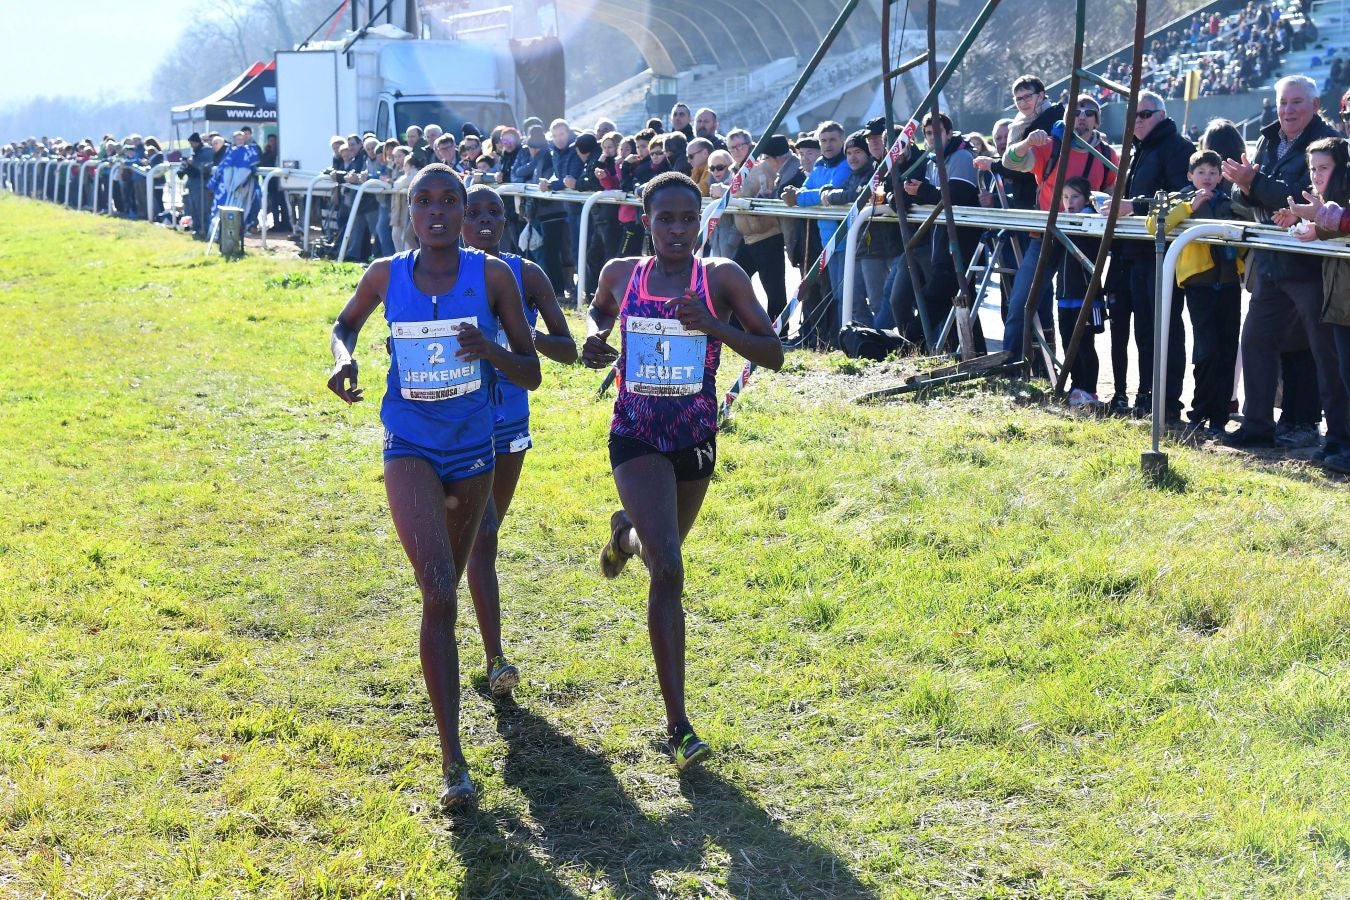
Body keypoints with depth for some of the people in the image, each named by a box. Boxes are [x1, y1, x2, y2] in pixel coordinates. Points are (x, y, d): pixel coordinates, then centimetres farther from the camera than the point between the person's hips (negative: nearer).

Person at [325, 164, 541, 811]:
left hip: (473, 453, 2)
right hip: (411, 449, -2)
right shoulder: (386, 275, -4)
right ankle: (452, 762, -17)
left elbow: (531, 374, -3)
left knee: (446, 592, 19)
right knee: (439, 593, -19)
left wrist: (487, 348, -23)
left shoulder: (492, 275, -7)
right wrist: (343, 358, -6)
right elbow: (344, 324, 17)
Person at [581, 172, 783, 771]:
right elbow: (598, 311, 22)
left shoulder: (723, 277, -7)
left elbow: (773, 355, -10)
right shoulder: (620, 274, -1)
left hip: (696, 440, 2)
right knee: (668, 569, -17)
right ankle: (678, 726, -13)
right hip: (635, 437, -2)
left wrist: (713, 325, -25)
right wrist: (593, 338, -1)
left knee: (662, 553, 25)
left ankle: (625, 532, 65)